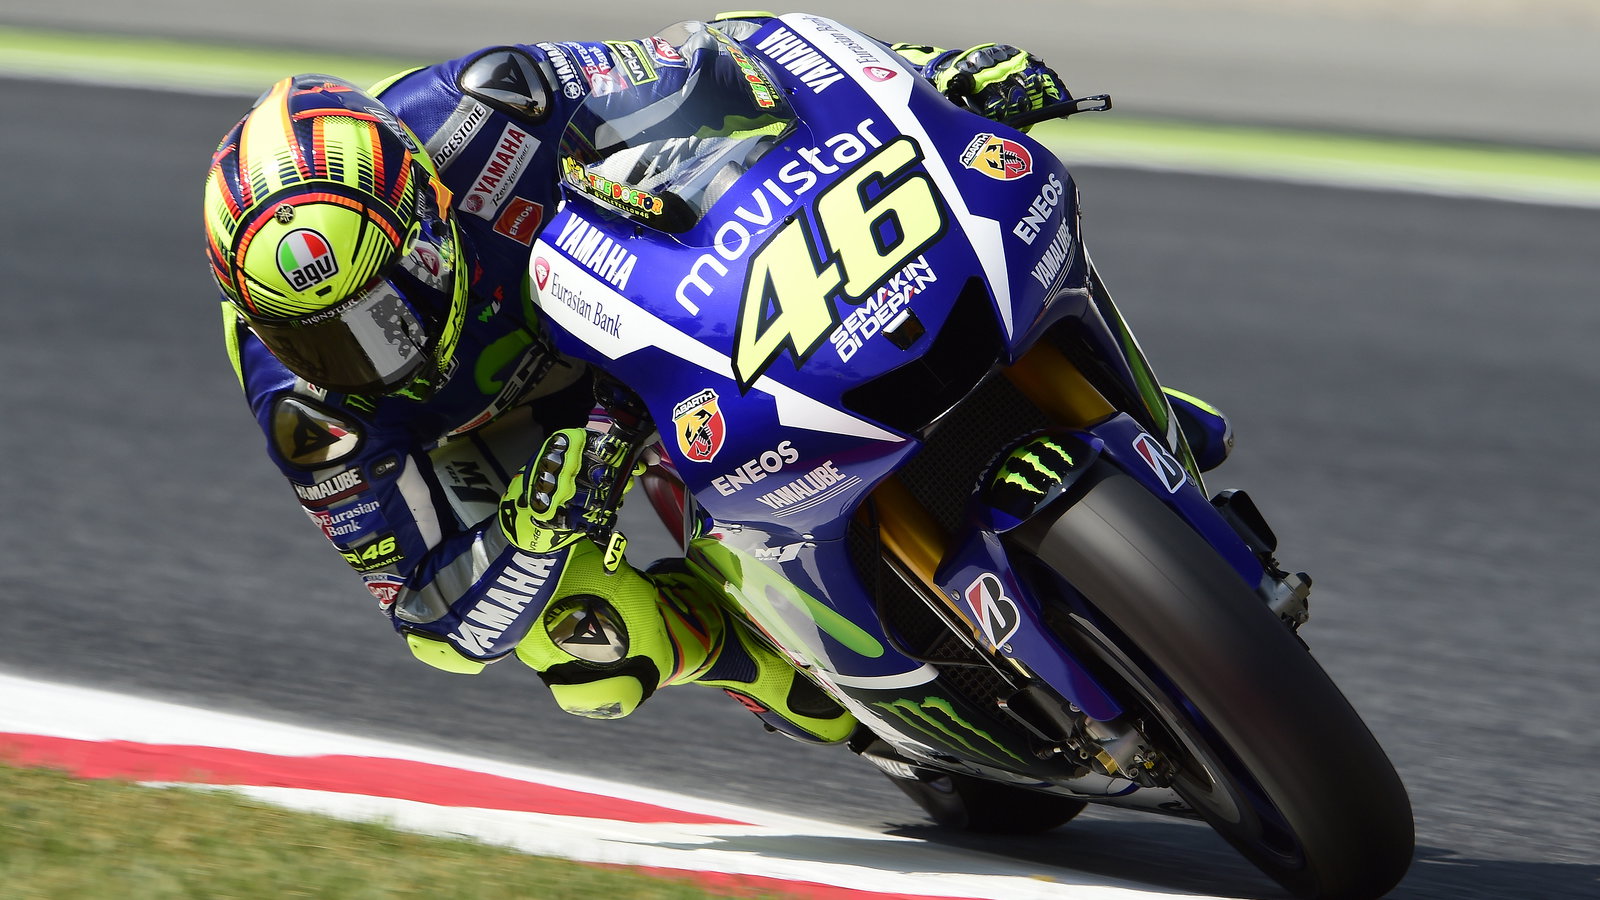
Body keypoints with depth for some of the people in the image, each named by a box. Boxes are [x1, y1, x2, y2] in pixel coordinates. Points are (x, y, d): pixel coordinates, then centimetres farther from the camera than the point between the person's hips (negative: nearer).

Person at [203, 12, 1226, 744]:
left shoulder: (465, 115, -37)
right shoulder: (304, 403, -34)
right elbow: (444, 616, -29)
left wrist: (923, 69, -30)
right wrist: (537, 528, -50)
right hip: (491, 448, -2)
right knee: (599, 663, -25)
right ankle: (819, 693, 1)